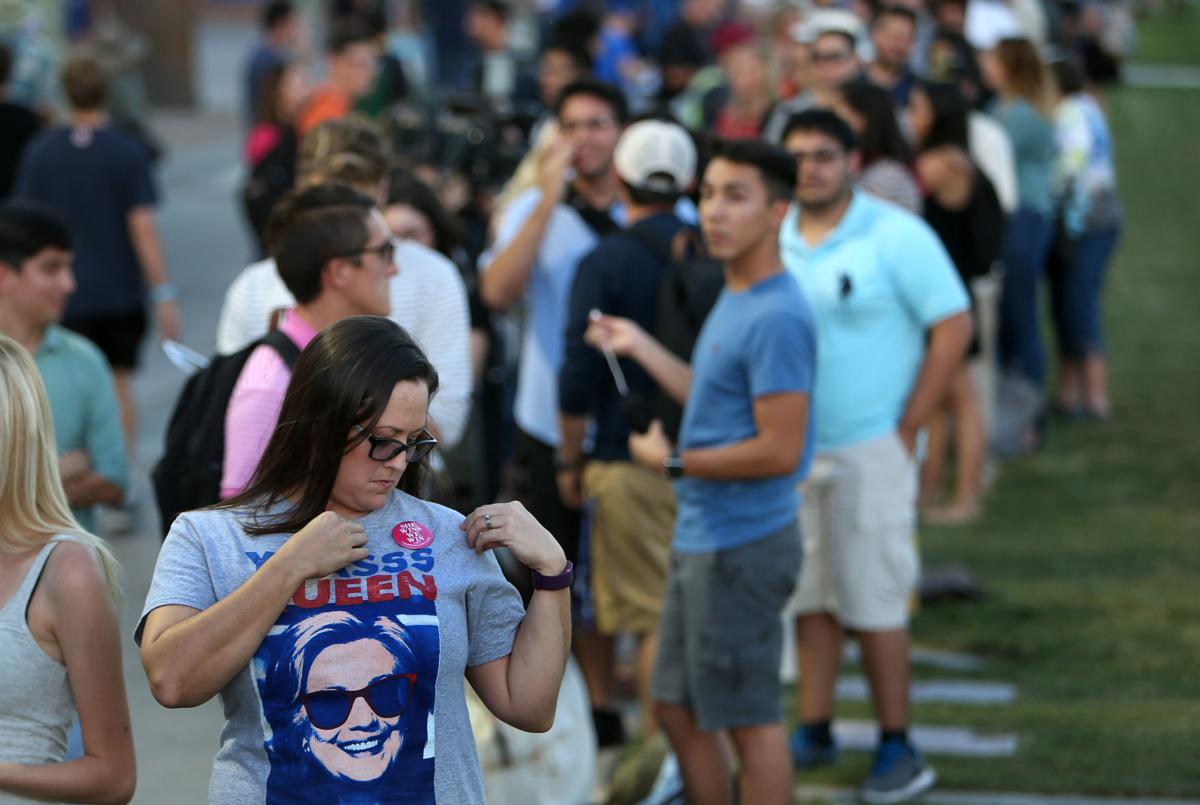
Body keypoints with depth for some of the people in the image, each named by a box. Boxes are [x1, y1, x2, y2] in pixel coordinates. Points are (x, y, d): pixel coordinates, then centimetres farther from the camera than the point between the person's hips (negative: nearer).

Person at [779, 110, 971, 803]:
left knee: (875, 603, -3)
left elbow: (954, 326, -10)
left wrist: (907, 428, -11)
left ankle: (897, 748, 5)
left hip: (866, 451, -5)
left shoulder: (896, 236, -9)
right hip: (791, 450, 5)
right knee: (808, 597, 10)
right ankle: (815, 732, 20)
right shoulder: (774, 240, 7)